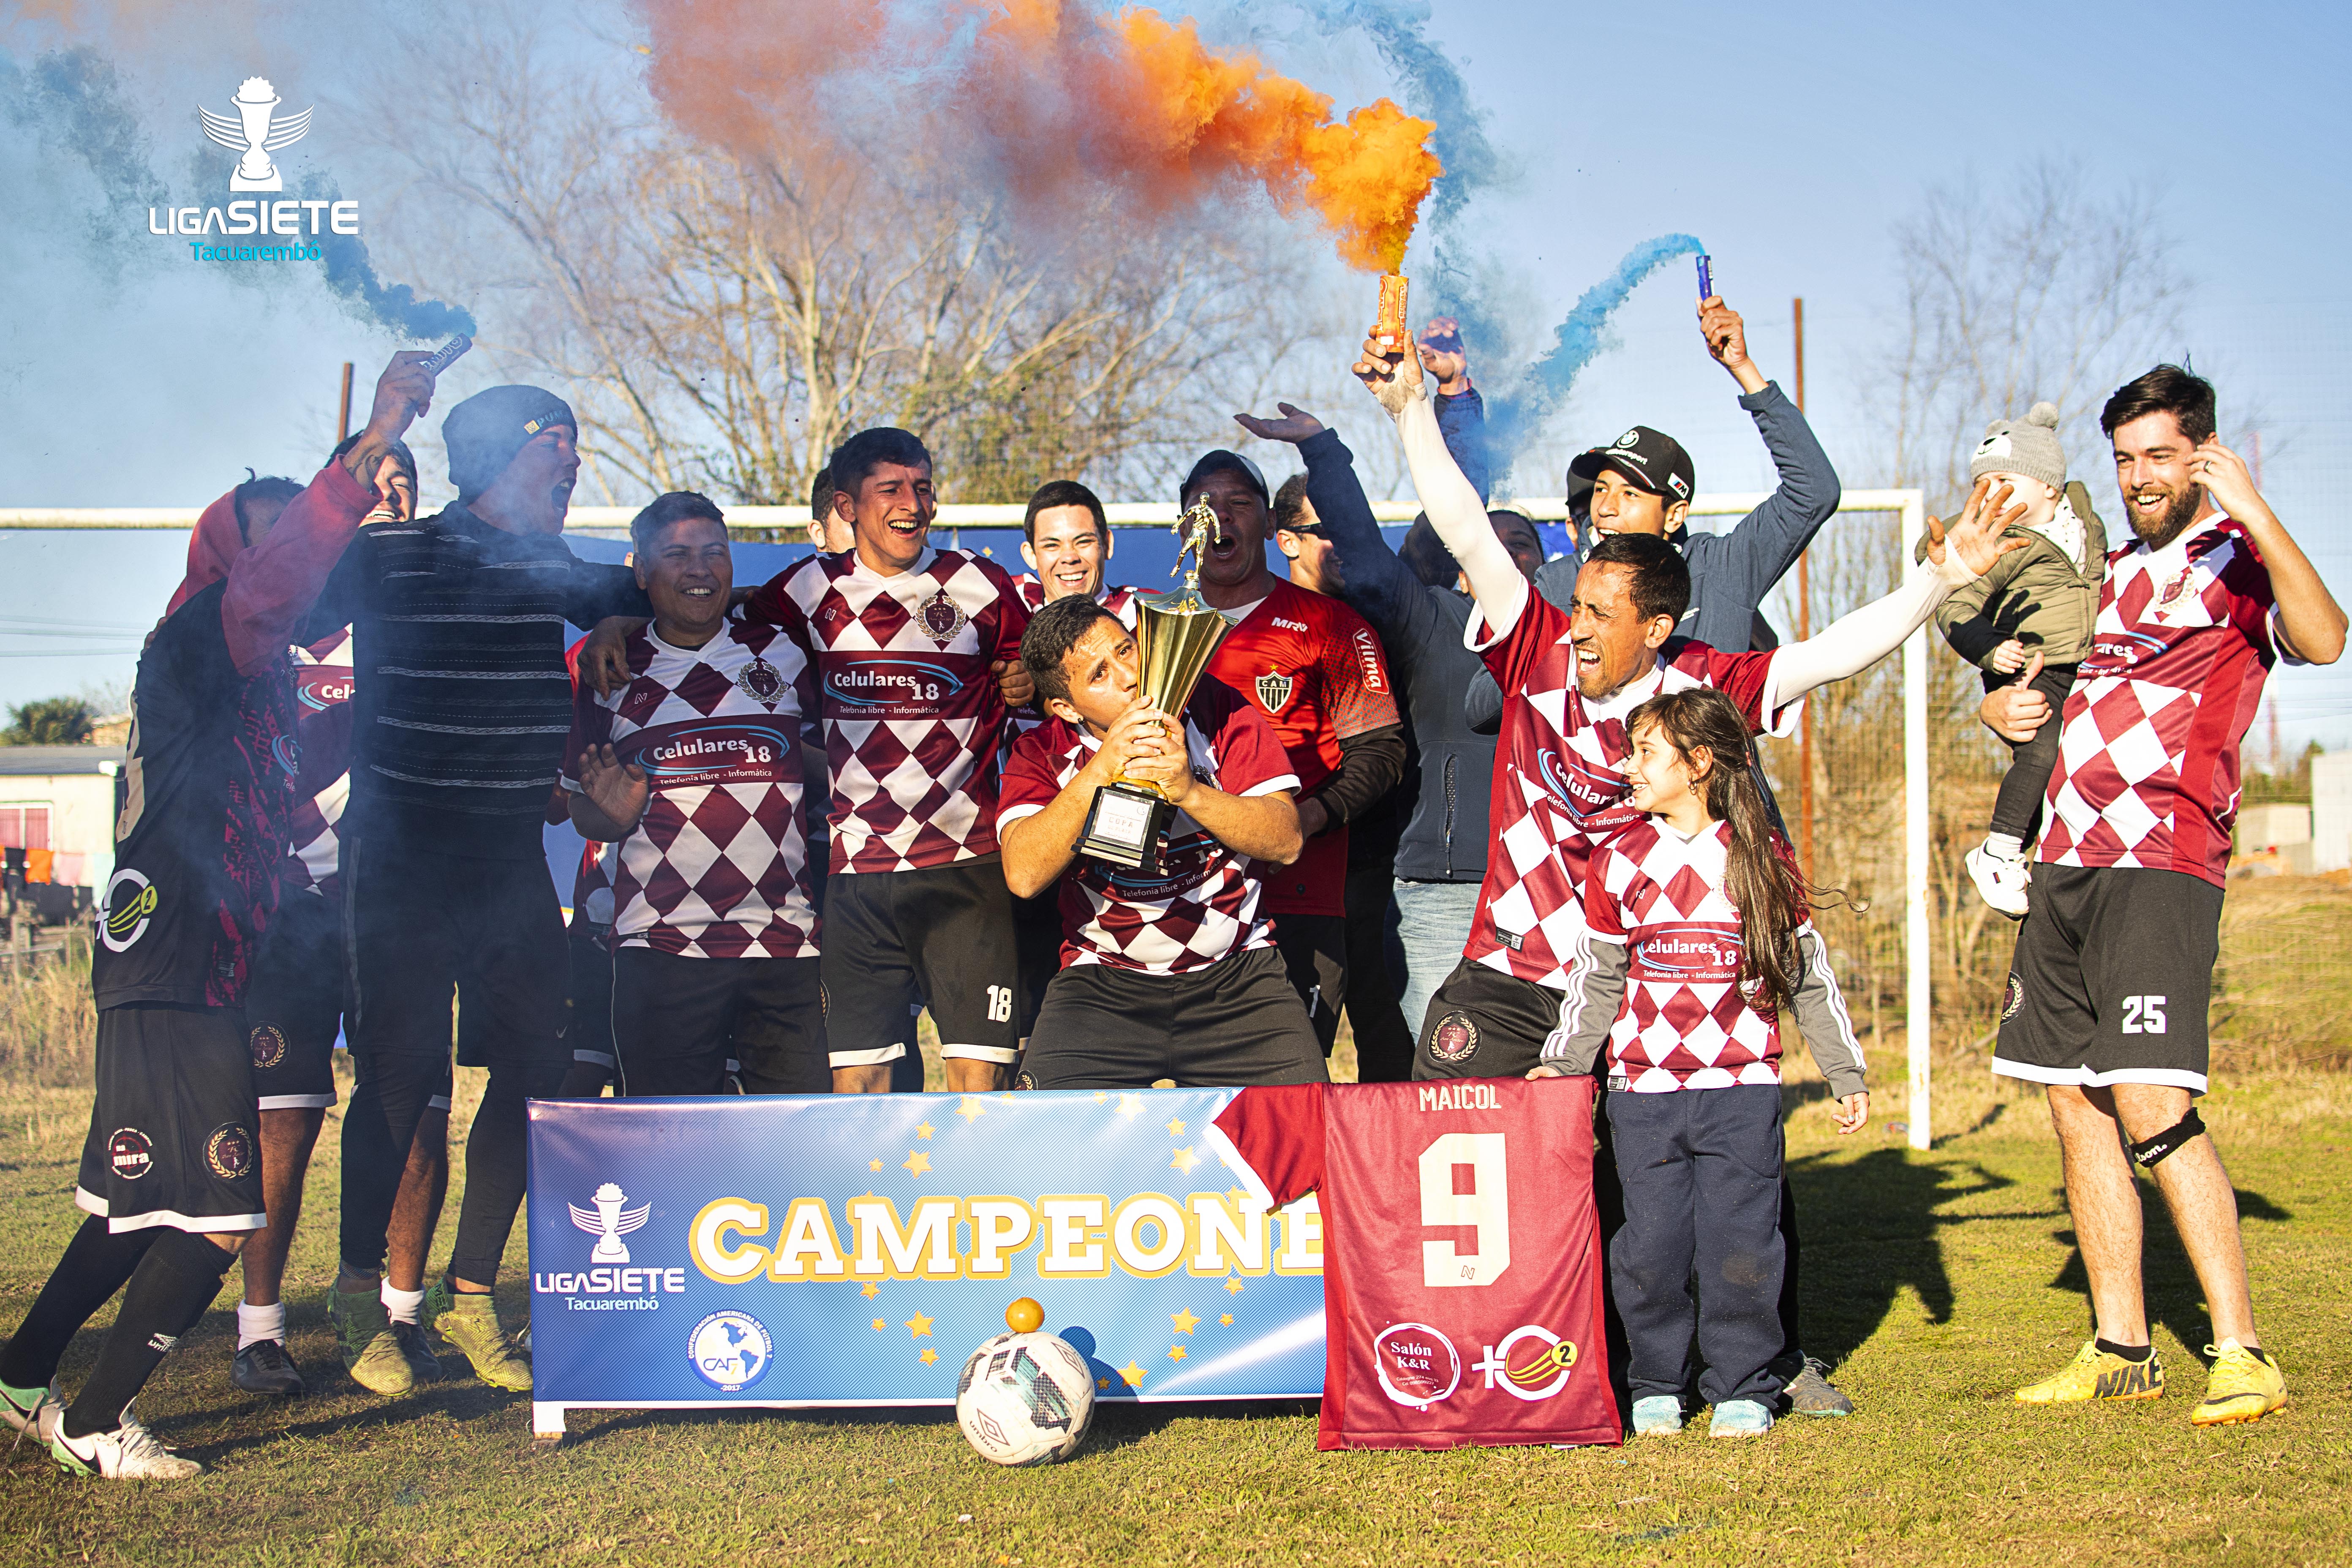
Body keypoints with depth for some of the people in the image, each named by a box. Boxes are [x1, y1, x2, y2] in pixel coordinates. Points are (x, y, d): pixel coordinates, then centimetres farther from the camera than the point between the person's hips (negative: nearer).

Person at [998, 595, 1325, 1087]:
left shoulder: (1216, 709, 0)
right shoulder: (1041, 752, 0)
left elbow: (1287, 842, -7)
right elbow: (1023, 875, -17)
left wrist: (1189, 790, -22)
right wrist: (1100, 771, -24)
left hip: (1234, 972, 0)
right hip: (1105, 983, 0)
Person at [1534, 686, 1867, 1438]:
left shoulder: (1765, 858, 2)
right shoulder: (1618, 861, 6)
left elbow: (1809, 973, 8)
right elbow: (1597, 979, 12)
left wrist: (1845, 1074, 10)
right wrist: (1562, 1063, 7)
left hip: (1742, 1085, -1)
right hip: (1643, 1089, 2)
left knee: (1740, 1240, -3)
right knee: (1651, 1242, 1)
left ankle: (1743, 1388, 10)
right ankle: (1657, 1383, 16)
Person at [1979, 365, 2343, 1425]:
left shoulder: (2237, 563, -1)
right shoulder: (2113, 572, 21)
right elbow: (2049, 684, 35)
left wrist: (2254, 512, -31)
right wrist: (1999, 704, 12)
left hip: (2161, 865, -8)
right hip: (2064, 862, 8)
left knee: (2151, 1105, -18)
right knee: (2076, 1104, 6)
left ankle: (2242, 1354, -14)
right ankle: (2121, 1351, 13)